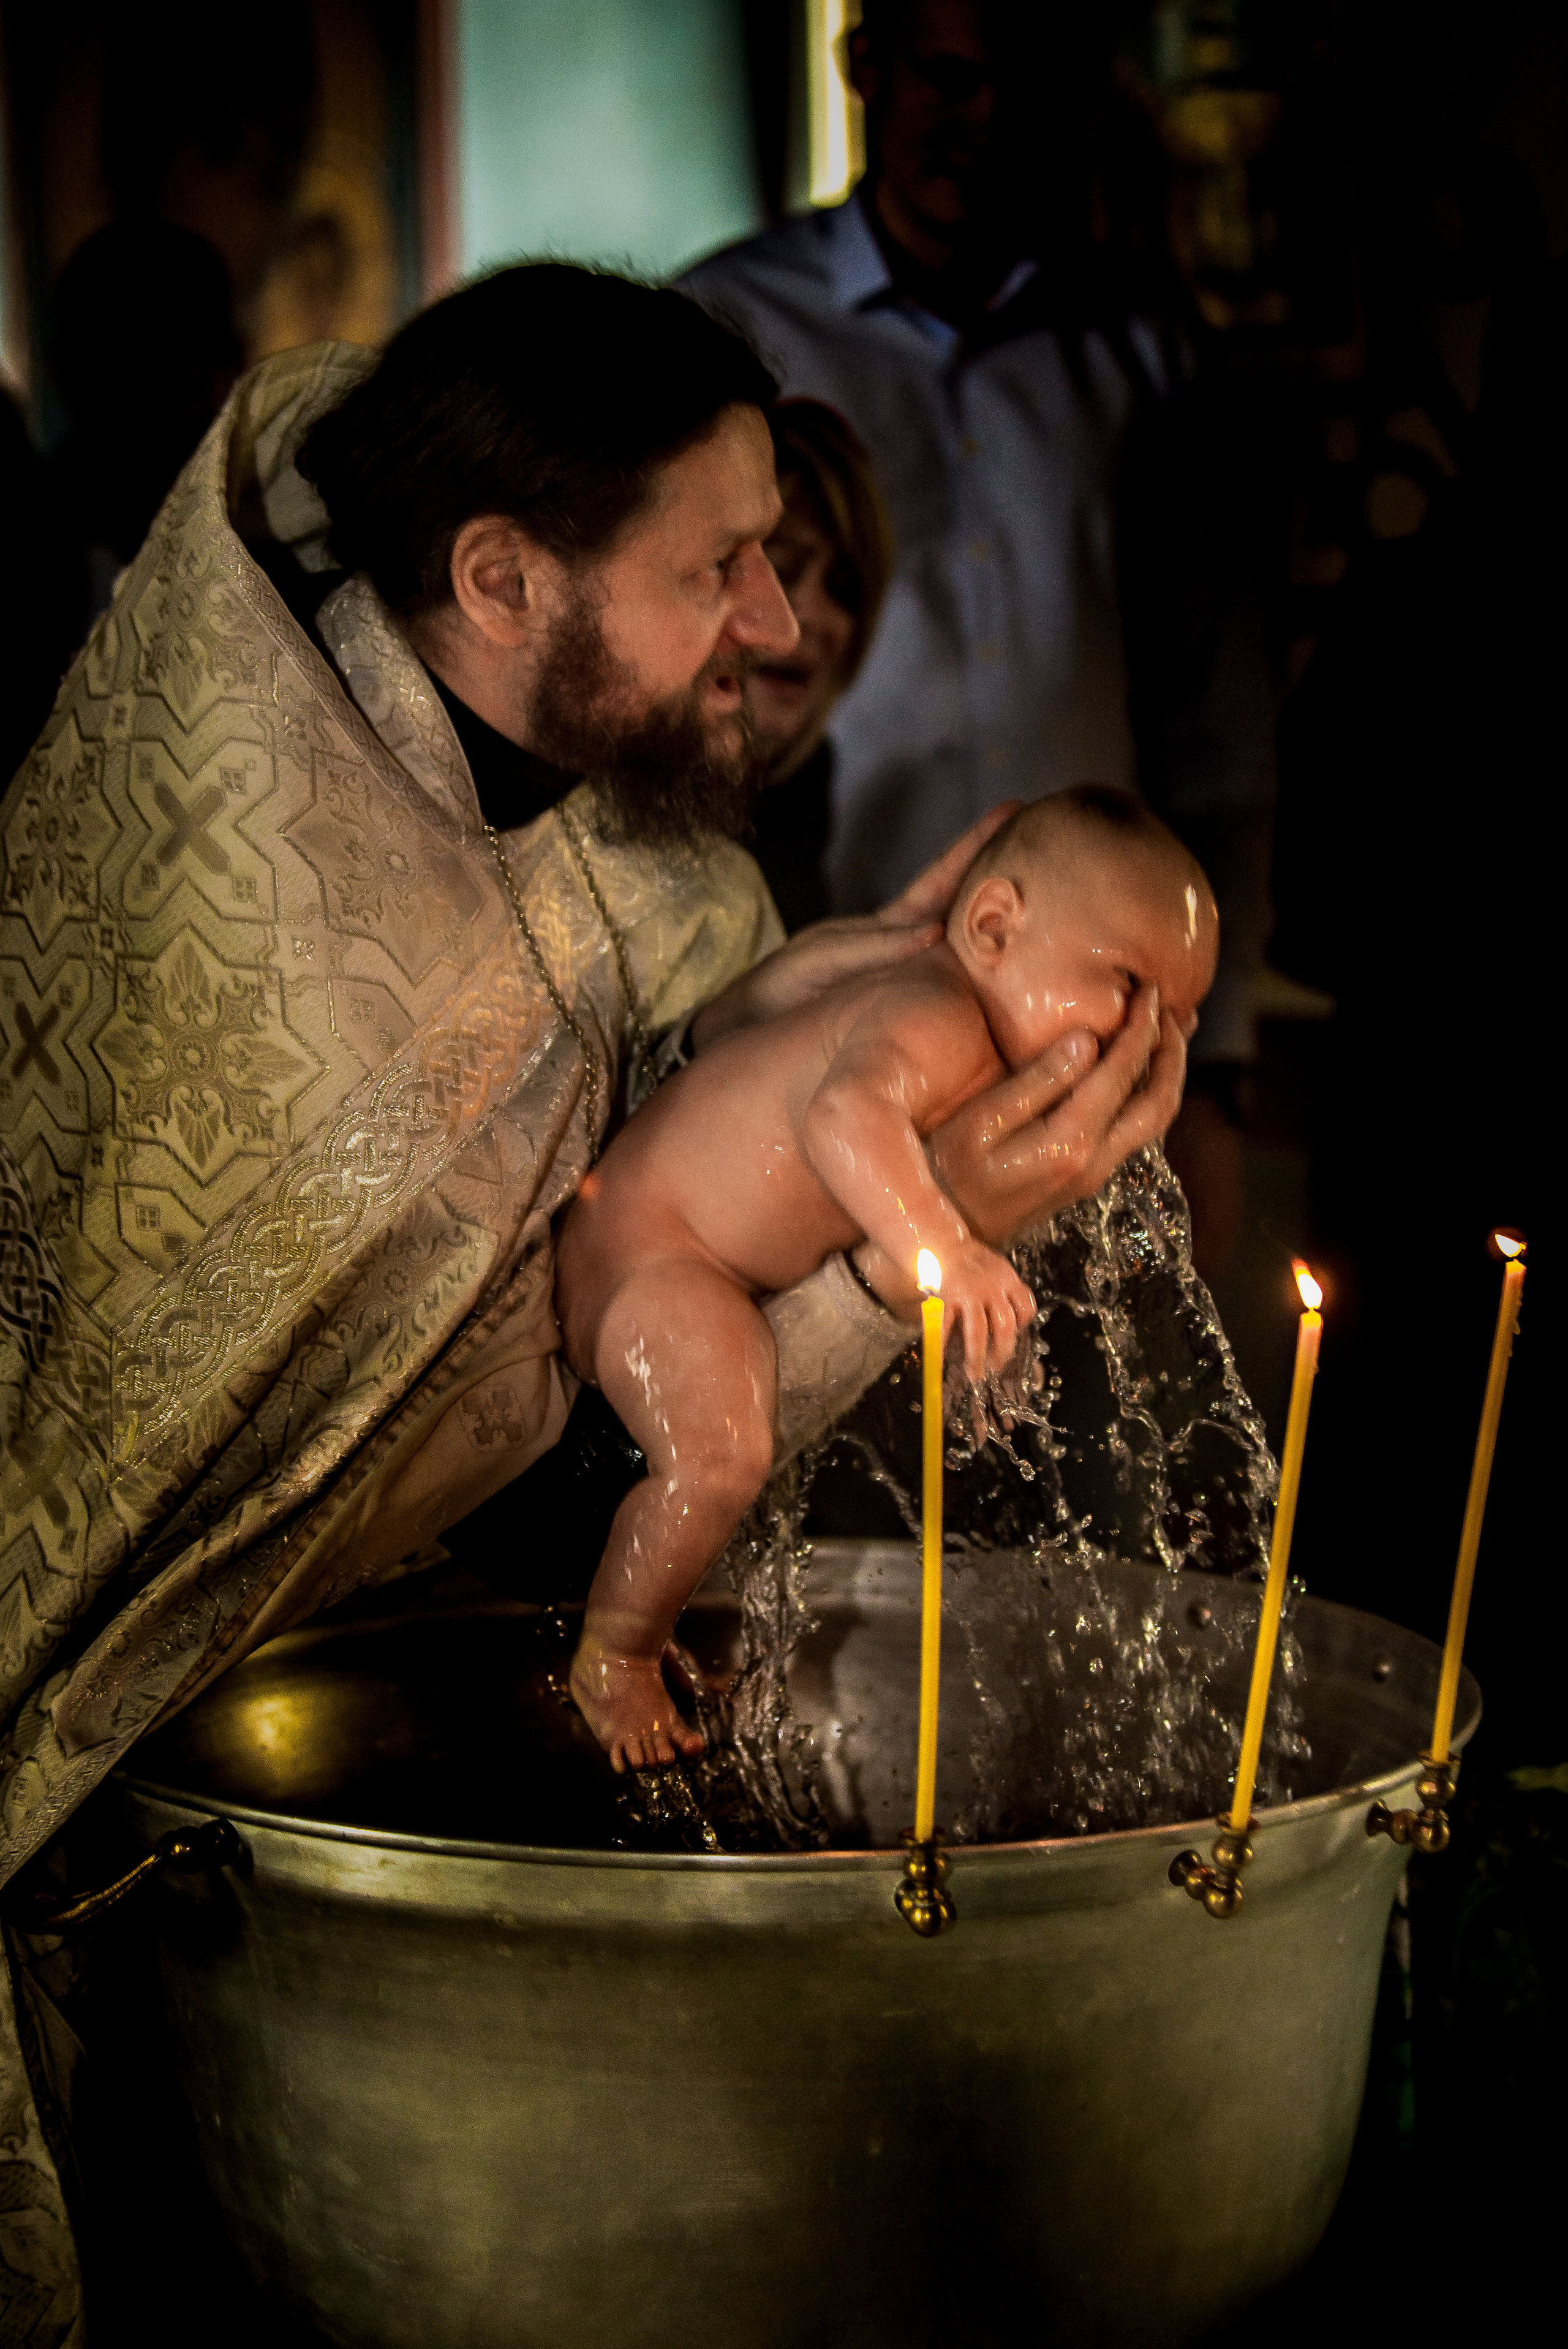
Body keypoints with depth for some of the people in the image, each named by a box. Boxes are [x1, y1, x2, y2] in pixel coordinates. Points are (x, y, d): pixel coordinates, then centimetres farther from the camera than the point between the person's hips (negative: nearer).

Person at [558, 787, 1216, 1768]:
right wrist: (943, 1251, -55)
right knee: (721, 1458, -27)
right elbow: (845, 1113, -47)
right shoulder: (936, 1019, -28)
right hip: (645, 1252, -11)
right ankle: (612, 1658, -1)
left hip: (740, 1268, 11)